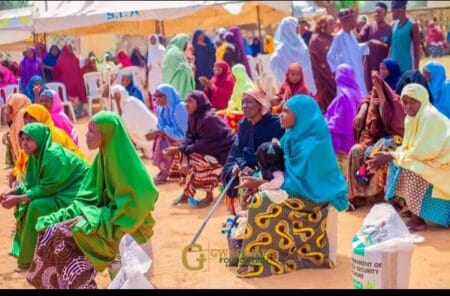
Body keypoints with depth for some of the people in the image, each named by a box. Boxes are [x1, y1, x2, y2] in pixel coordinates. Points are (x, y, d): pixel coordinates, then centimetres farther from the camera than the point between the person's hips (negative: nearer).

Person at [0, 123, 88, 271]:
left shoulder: (53, 156, -25)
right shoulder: (37, 155, 3)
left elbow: (46, 189, -24)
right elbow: (31, 184, 8)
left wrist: (17, 199, -22)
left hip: (75, 193, -10)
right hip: (60, 190, 10)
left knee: (37, 206, -23)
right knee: (26, 203, 6)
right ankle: (28, 251, 15)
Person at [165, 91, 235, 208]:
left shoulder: (209, 119, -26)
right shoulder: (193, 117, 0)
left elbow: (203, 145, -27)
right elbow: (188, 138, -5)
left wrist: (179, 149, -24)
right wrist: (183, 157, -23)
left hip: (225, 152, -9)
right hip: (210, 148, 9)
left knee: (194, 160, -27)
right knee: (181, 155, -2)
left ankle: (209, 195, -9)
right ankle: (187, 192, 6)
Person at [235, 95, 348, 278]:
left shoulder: (311, 145, -26)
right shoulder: (297, 135, 2)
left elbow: (296, 182, -25)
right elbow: (285, 168, 10)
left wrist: (260, 183, -21)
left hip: (312, 195, -9)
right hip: (303, 187, 9)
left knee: (260, 203, -21)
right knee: (256, 196, 1)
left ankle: (262, 261, -10)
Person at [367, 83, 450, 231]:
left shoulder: (429, 117, -23)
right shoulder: (413, 117, 5)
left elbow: (421, 152, -26)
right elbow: (409, 147, 6)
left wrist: (391, 156, -18)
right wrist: (387, 157, -10)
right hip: (431, 159, 9)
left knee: (409, 170, -25)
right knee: (396, 164, 1)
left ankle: (418, 219, -14)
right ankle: (412, 207, 9)